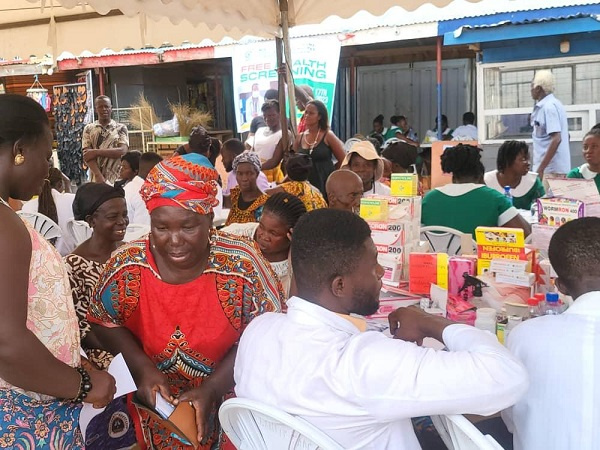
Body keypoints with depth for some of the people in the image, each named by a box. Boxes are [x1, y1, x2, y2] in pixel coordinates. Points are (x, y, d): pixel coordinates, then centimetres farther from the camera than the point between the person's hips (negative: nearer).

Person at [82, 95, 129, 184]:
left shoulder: (120, 128, 7)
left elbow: (123, 151, -7)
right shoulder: (88, 129, 10)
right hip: (97, 178, 1)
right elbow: (86, 155, 0)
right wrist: (98, 176, -16)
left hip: (118, 177, -1)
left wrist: (96, 152, -10)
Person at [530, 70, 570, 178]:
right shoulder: (554, 104, 15)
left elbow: (556, 139, -23)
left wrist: (541, 168, -24)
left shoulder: (549, 107, -14)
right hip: (557, 168, 9)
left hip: (551, 169, -9)